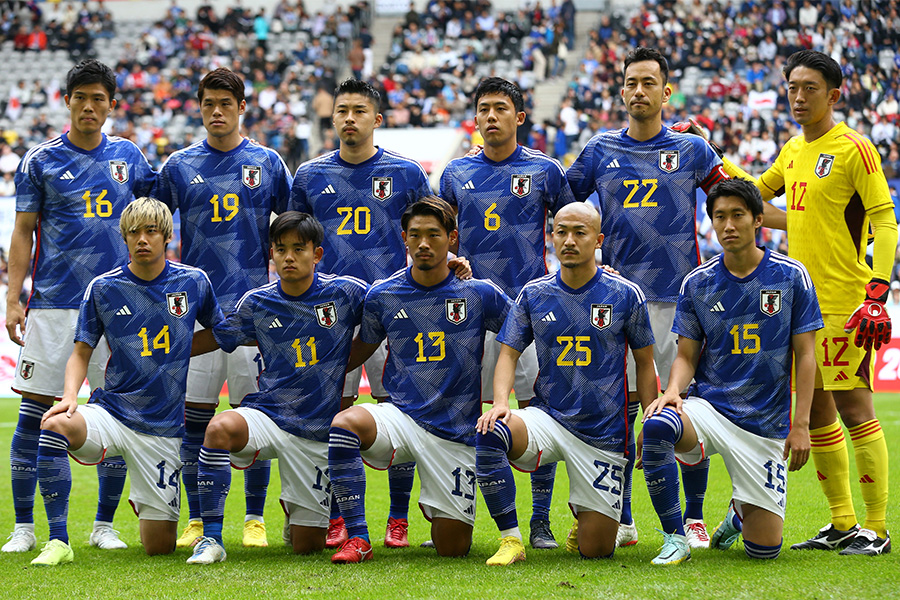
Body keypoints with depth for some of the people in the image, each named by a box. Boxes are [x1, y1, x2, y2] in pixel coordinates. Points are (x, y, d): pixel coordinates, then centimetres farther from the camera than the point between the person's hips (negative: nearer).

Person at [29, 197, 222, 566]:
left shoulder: (193, 283, 0)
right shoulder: (103, 288, -1)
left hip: (164, 426, 0)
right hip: (112, 411, 0)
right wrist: (70, 396, -14)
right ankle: (58, 541, -23)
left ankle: (144, 504, 37)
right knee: (54, 426, -35)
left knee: (159, 547, -2)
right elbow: (81, 352, 3)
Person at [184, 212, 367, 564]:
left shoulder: (344, 293, -4)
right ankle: (211, 538, -25)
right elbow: (211, 339, 15)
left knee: (307, 546, 1)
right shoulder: (257, 303, 1)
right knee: (221, 428, -37)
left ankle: (296, 508, 41)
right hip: (267, 415, 0)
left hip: (317, 432, 0)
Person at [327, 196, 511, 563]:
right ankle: (358, 539, -22)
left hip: (455, 432, -1)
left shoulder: (479, 294, -2)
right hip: (400, 417, 1)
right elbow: (361, 350, 18)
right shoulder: (382, 295, 3)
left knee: (452, 548, -2)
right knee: (344, 425, -34)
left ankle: (438, 510, 37)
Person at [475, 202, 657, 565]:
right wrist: (500, 402, -16)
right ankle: (510, 540, -19)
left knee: (596, 549, -3)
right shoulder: (533, 294, 3)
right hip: (547, 417, 1)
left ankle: (586, 512, 36)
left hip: (604, 435, -1)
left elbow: (644, 363, 6)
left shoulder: (625, 295, -3)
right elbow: (509, 353, 4)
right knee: (489, 434, -33)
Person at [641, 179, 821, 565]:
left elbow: (804, 355, 0)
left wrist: (800, 425, -7)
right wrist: (673, 391, -16)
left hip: (765, 423, -1)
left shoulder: (791, 276, -2)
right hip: (708, 405, 1)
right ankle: (675, 537, -17)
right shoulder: (697, 283, 2)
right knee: (657, 426, -36)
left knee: (764, 548, -4)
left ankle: (741, 511, 36)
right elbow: (686, 356, 6)